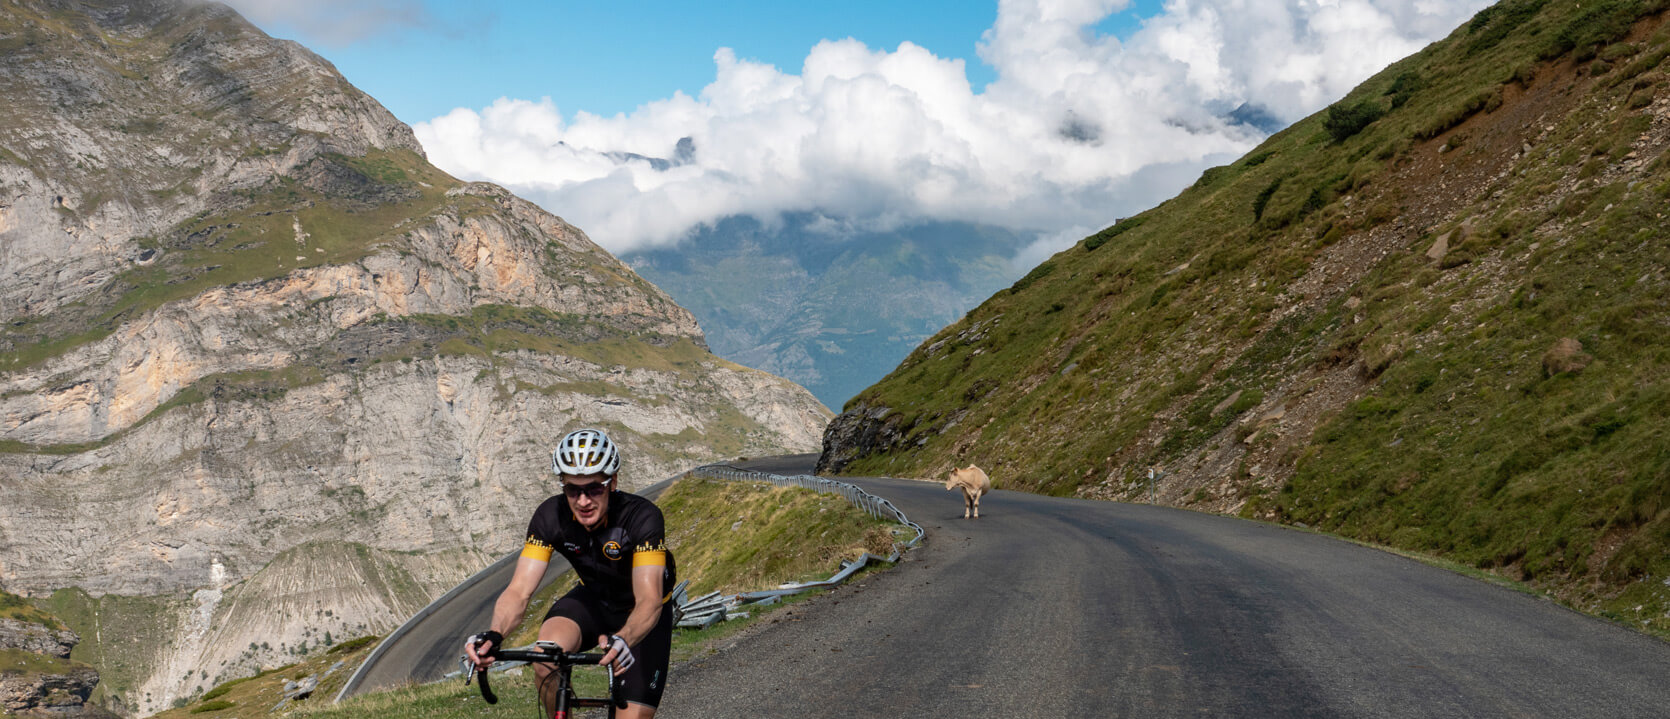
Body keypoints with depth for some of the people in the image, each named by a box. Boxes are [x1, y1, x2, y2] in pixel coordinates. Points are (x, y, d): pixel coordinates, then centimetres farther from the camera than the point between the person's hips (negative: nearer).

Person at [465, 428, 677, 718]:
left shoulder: (642, 516, -33)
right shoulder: (551, 515, -23)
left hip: (641, 614, -2)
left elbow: (649, 600, -41)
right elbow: (519, 590, -28)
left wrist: (623, 640, -63)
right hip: (594, 599, 2)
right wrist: (494, 634, -49)